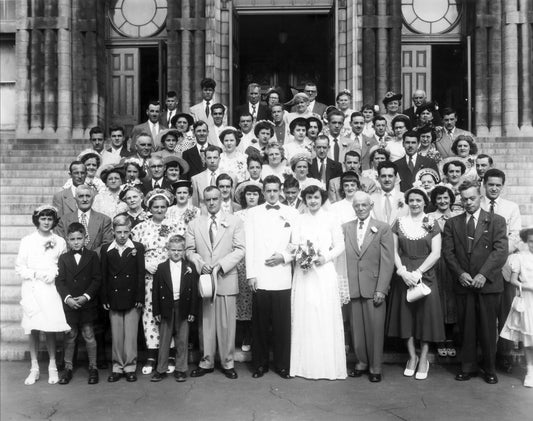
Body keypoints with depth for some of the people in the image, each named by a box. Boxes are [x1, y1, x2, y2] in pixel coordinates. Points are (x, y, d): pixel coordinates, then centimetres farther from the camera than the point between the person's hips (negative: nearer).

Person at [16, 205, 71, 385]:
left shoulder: (59, 242, 5)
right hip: (31, 288, 1)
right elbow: (19, 267, 4)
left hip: (51, 288, 0)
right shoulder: (27, 241, 5)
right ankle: (34, 368, 12)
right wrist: (35, 274, -10)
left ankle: (52, 367, 11)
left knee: (50, 329, -1)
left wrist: (54, 274, -11)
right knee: (33, 329, 1)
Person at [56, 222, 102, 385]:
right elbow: (59, 281, 0)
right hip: (69, 303, 2)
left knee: (89, 335, 3)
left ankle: (93, 368, 14)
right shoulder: (63, 258, 7)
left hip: (88, 304, -2)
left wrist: (86, 296, -14)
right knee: (70, 336, 9)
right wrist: (67, 298, -14)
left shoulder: (92, 256, 1)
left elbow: (97, 279, -4)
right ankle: (68, 368, 20)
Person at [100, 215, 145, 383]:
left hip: (132, 298, -1)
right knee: (116, 336, 8)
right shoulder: (106, 249, 5)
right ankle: (117, 367, 19)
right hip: (114, 298, 1)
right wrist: (104, 299, -1)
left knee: (131, 335, 3)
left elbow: (141, 274, -1)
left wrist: (140, 298, -7)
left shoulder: (138, 248, 1)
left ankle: (130, 367, 14)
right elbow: (103, 276, 4)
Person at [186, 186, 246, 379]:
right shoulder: (194, 224, 12)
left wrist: (221, 264, -13)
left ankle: (227, 363, 16)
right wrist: (200, 263, -10)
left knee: (227, 324, 2)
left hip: (226, 279, -1)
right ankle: (206, 362, 19)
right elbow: (190, 250, 10)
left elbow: (240, 249, -1)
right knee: (206, 323, 6)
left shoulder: (235, 221, 6)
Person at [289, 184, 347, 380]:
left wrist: (325, 257, -11)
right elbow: (294, 245, 4)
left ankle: (328, 365, 11)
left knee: (325, 318, 0)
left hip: (324, 273, -2)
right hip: (303, 272, 2)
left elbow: (340, 246, 4)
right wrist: (299, 258, -15)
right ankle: (305, 365, 14)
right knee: (304, 318, 4)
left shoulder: (330, 220, 3)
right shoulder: (299, 221, 8)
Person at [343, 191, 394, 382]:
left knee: (375, 328, 3)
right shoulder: (345, 228, 9)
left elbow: (387, 261, -3)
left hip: (374, 287, -2)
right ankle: (361, 362, 26)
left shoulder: (383, 228, 1)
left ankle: (375, 367, 19)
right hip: (352, 287, 2)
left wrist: (381, 289, -10)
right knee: (356, 328, 8)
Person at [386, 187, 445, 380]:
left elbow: (436, 253, -5)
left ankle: (423, 359, 15)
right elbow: (394, 251, 3)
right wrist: (403, 271, -12)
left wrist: (417, 272, -14)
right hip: (403, 276, 1)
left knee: (426, 315, 1)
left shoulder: (432, 224, 2)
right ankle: (412, 357, 20)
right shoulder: (399, 223, 5)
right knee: (405, 315, 5)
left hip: (425, 276, -1)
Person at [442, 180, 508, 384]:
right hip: (463, 283, 2)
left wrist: (483, 274, -15)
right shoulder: (452, 223, 9)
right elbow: (447, 252, 3)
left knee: (488, 328, 5)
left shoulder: (496, 221, 3)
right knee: (466, 328, 7)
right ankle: (467, 367, 20)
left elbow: (501, 250, -6)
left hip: (488, 283, -1)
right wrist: (460, 273, -10)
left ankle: (490, 369, 22)